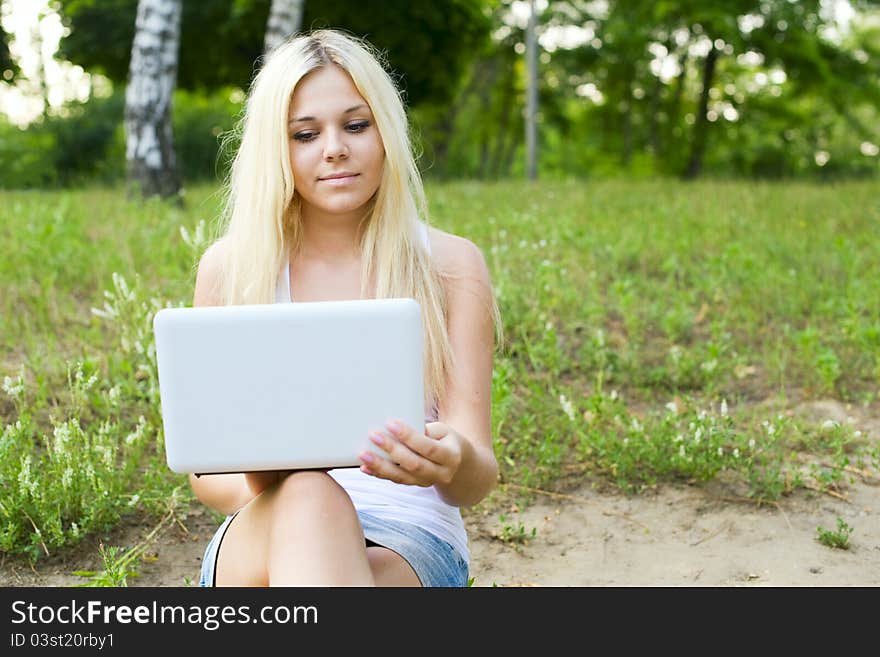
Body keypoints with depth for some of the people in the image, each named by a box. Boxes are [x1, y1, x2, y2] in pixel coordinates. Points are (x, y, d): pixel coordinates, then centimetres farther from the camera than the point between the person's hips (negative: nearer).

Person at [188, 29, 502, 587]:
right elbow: (204, 466, 7)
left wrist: (454, 462, -27)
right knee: (308, 498, -36)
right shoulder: (229, 267, 4)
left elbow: (478, 481, -2)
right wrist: (258, 490, -18)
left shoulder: (449, 265, 1)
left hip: (407, 546, -1)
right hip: (257, 543, 2)